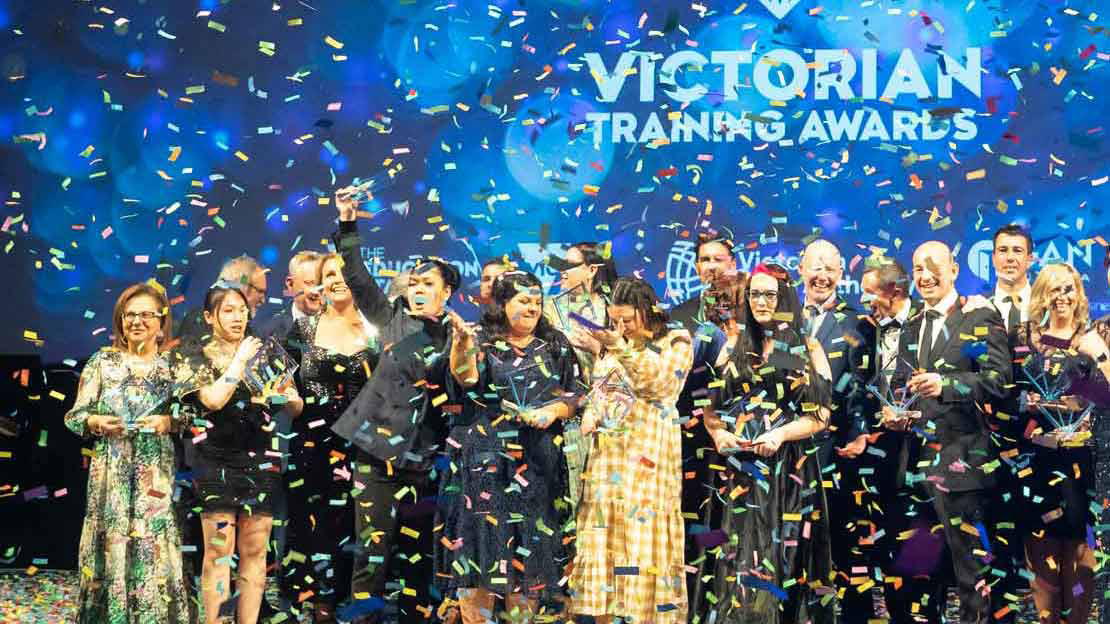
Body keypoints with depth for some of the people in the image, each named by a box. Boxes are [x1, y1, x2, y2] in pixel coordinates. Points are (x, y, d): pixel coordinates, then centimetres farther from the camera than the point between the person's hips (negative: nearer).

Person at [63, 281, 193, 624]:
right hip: (112, 473, 0)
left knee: (156, 549, -2)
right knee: (113, 544, 0)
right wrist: (96, 422, -15)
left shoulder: (173, 365, 5)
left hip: (157, 475, 0)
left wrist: (169, 422, -15)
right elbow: (74, 416, 4)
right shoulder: (101, 362, 5)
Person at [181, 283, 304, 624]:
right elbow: (213, 399, -18)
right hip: (218, 464, -3)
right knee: (219, 552, -8)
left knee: (254, 553, 3)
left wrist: (289, 397, -12)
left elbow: (297, 408, 11)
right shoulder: (201, 359, 2)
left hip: (260, 464, 3)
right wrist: (240, 360, -9)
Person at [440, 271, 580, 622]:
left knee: (529, 543, 3)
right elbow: (465, 377, -19)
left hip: (537, 462, 3)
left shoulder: (555, 346, 12)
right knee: (483, 533, -5)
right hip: (484, 459, -3)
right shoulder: (482, 341, 2)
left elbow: (574, 396, 12)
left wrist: (553, 410, -9)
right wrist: (461, 343, -38)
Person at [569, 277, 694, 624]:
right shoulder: (612, 345, 17)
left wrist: (622, 348, -24)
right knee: (601, 538, 2)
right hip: (606, 455, 5)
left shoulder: (676, 342, 2)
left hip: (647, 457, -5)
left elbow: (657, 382, -15)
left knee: (644, 539, -8)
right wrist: (590, 413, 3)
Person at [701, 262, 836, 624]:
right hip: (742, 470, 3)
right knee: (743, 555, -3)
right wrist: (718, 433, -6)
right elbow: (713, 408, 15)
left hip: (789, 469, -2)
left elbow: (820, 415, -1)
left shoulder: (808, 349, 6)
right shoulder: (736, 349, 15)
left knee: (782, 555, -6)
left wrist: (780, 434, -16)